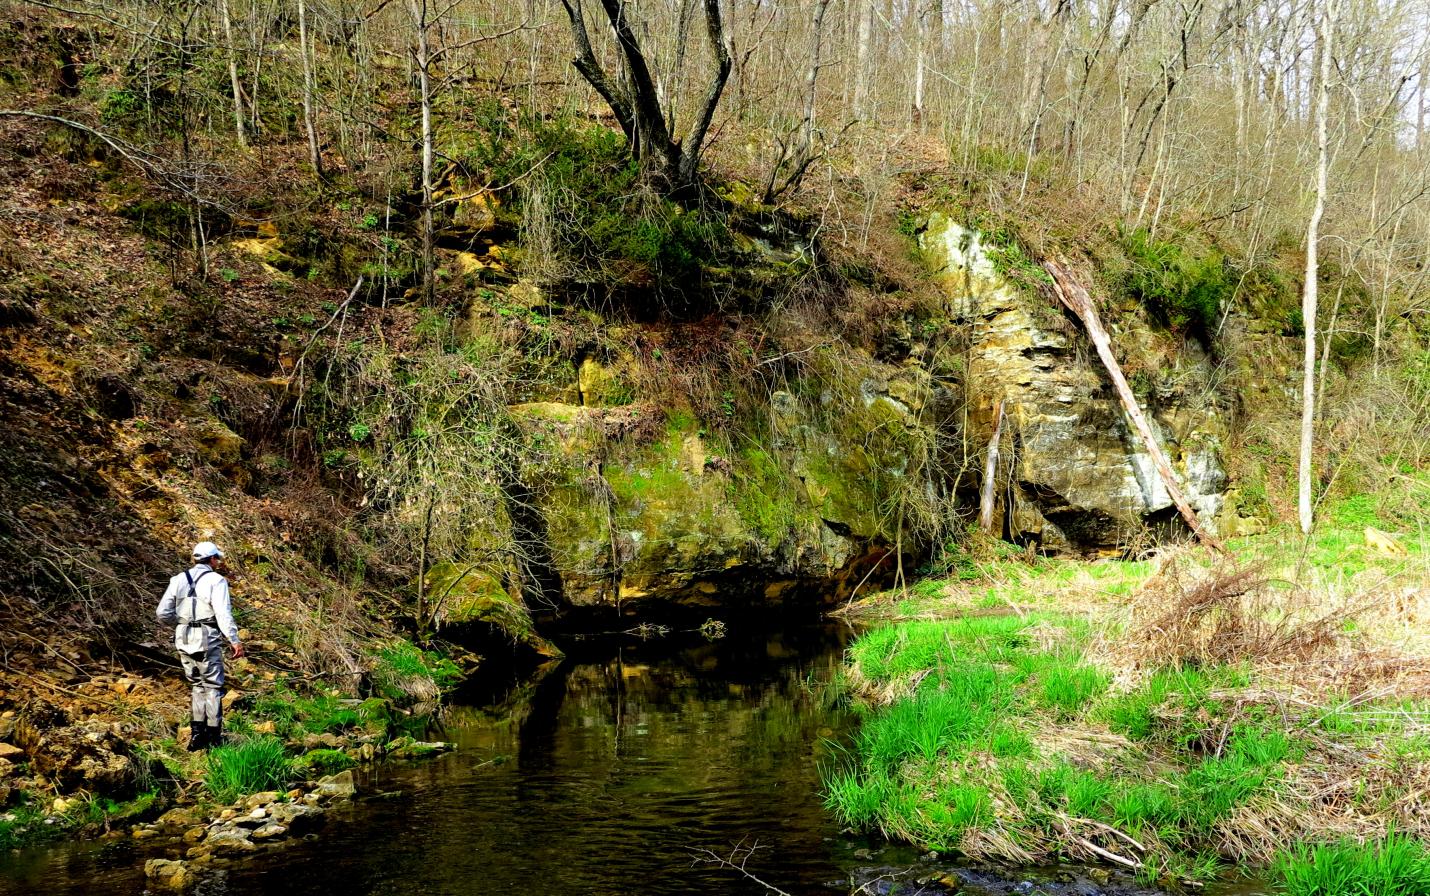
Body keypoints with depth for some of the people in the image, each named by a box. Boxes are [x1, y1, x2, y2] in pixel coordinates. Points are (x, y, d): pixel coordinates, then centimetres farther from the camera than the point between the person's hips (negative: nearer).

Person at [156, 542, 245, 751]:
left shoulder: (178, 579, 9)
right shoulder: (216, 580, -6)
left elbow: (162, 613, 6)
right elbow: (223, 613, -16)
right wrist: (235, 641, -15)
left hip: (184, 639, 5)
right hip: (207, 640, -5)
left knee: (196, 685, 18)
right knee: (213, 686, 5)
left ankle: (197, 732, 15)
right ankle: (213, 737, 5)